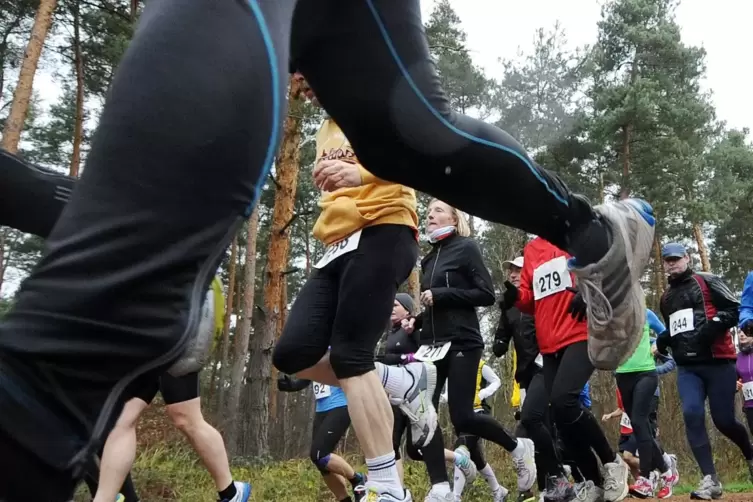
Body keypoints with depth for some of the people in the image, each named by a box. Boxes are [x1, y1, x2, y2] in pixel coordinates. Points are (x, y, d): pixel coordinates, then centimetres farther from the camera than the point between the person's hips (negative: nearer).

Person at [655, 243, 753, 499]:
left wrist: (710, 329, -21)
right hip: (687, 367, 5)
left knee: (724, 420, -2)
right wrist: (663, 341, 11)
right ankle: (710, 480, -12)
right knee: (692, 415, -13)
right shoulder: (666, 297, 19)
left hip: (717, 362, -5)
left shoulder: (707, 281, 1)